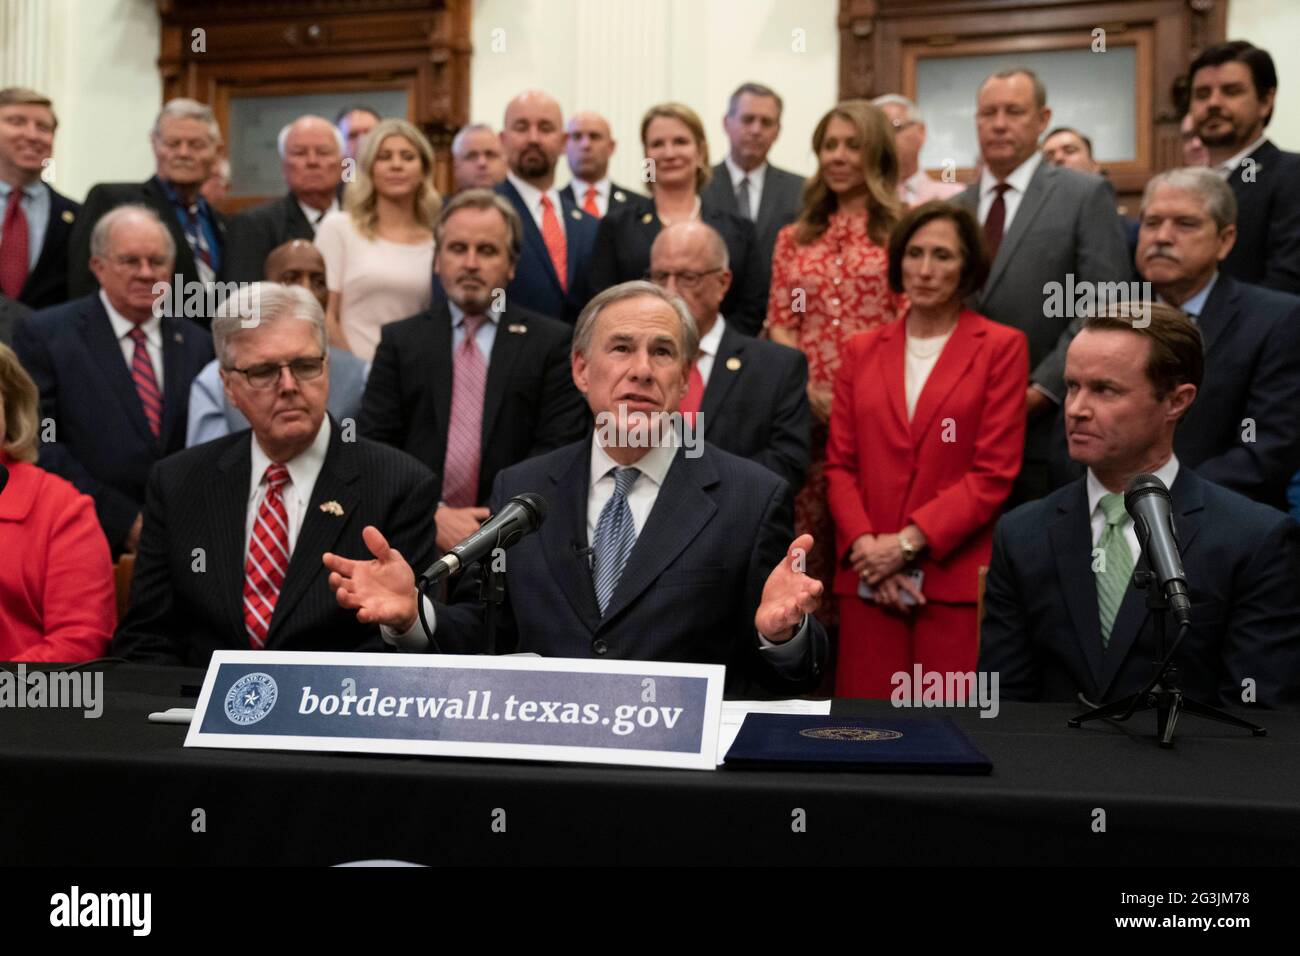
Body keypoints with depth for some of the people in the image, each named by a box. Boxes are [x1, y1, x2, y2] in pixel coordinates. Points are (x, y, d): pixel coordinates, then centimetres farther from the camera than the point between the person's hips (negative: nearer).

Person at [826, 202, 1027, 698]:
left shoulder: (1002, 347, 2)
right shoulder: (862, 350, 12)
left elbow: (994, 473, -5)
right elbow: (840, 464, 9)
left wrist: (907, 543, -11)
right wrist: (865, 546, -6)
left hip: (957, 578, -3)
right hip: (868, 578, 3)